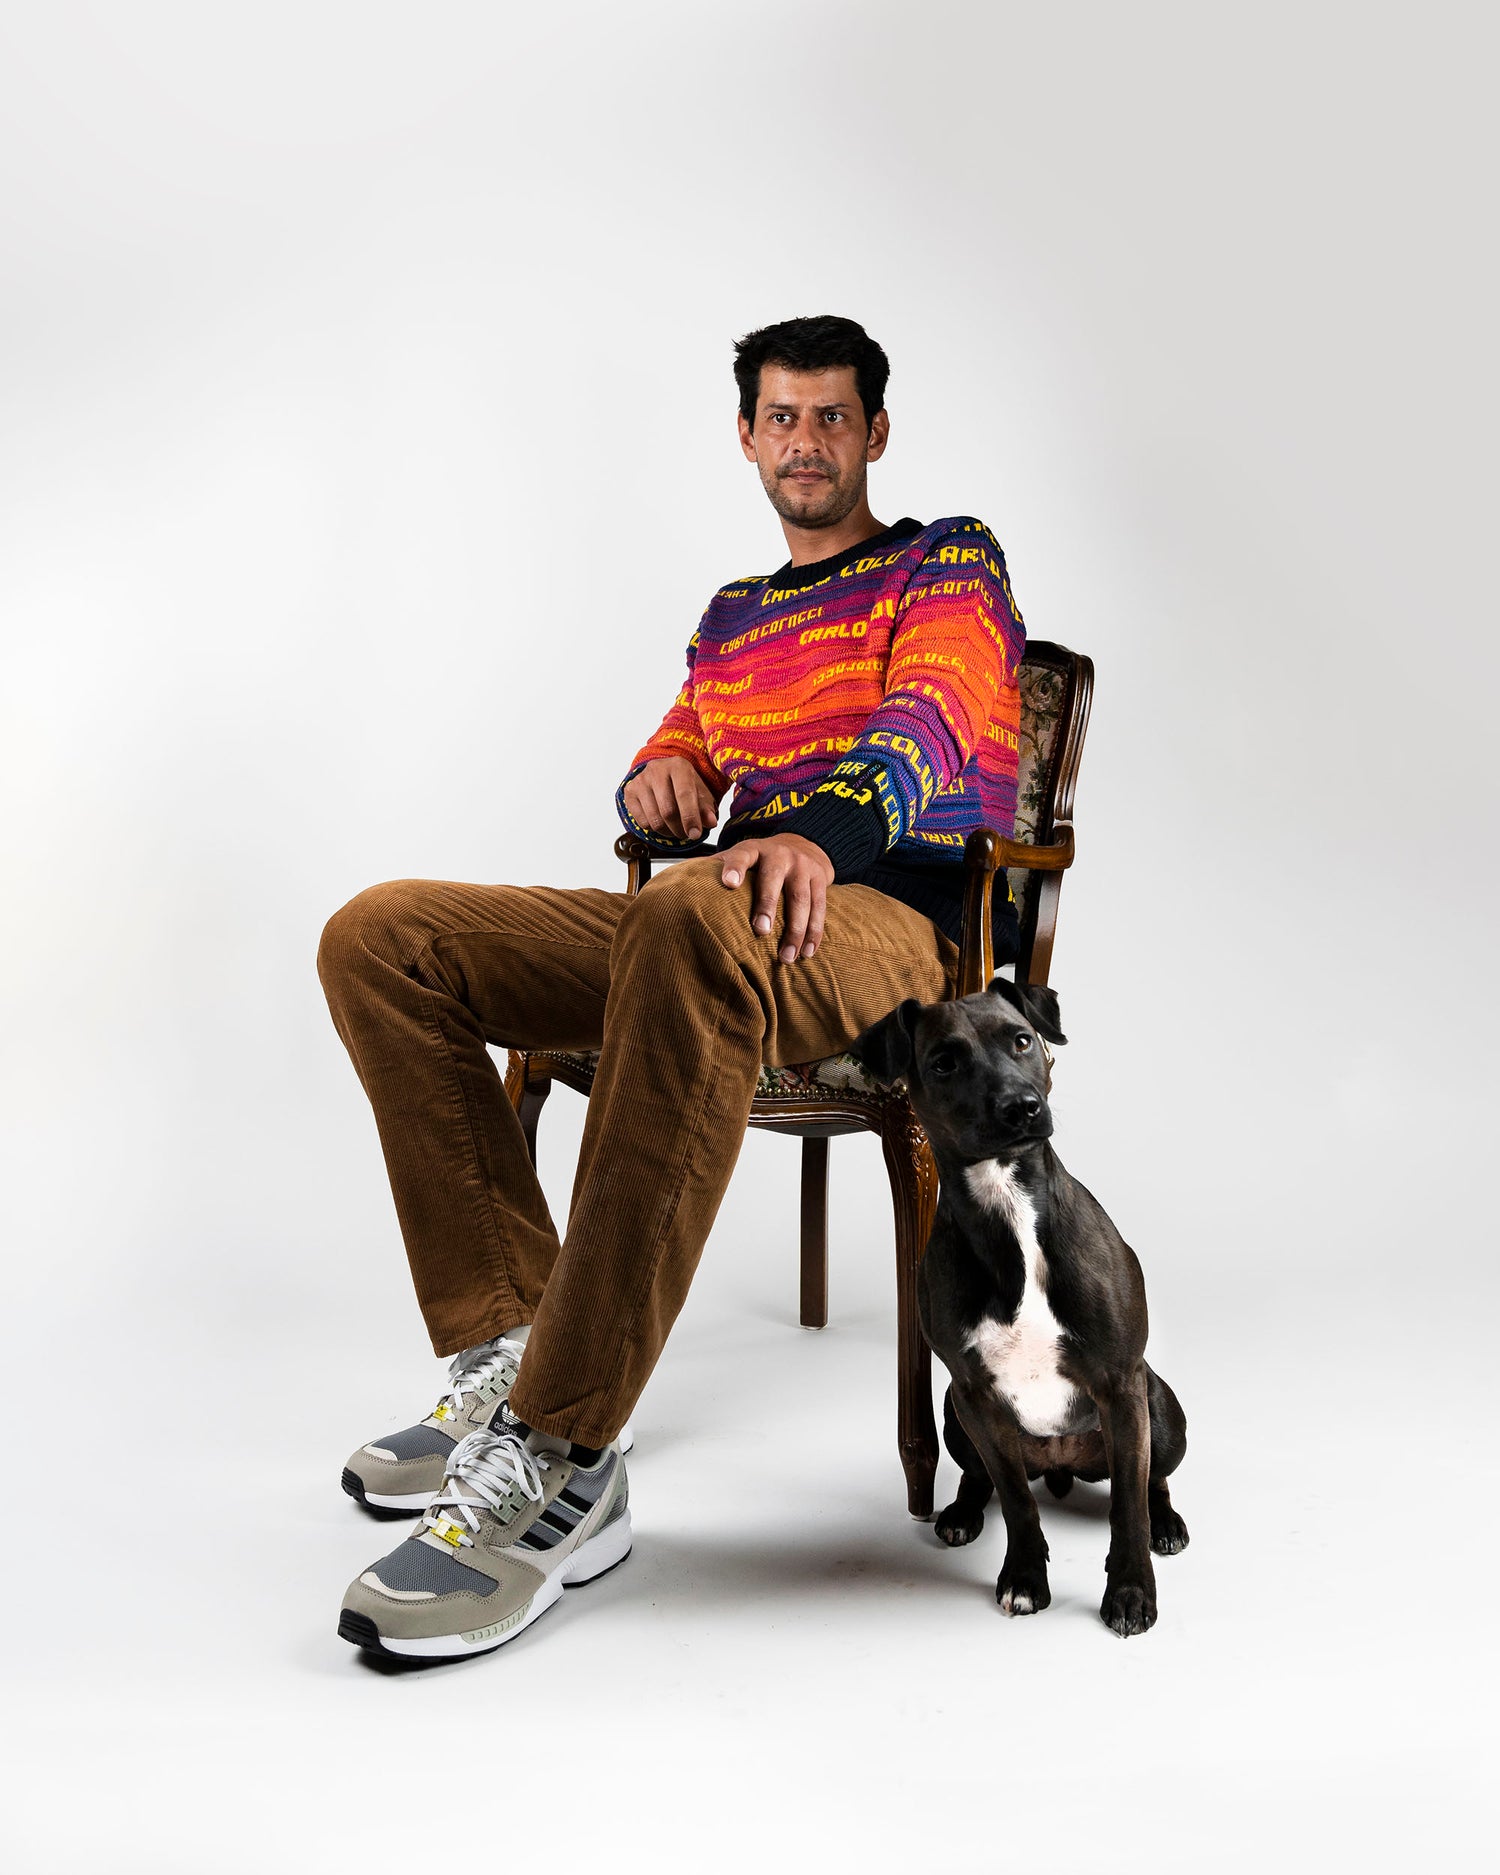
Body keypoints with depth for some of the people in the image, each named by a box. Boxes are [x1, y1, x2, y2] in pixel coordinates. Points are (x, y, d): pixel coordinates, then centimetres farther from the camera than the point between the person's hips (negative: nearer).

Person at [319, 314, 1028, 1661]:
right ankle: (515, 1350, -15)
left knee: (692, 919, -44)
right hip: (723, 929, 7)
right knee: (380, 938, -10)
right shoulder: (734, 617, 30)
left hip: (897, 922, -7)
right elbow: (680, 761, 28)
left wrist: (821, 828, -33)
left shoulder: (950, 564, 10)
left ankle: (563, 1463, -43)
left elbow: (927, 717, -10)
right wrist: (661, 777, 0)